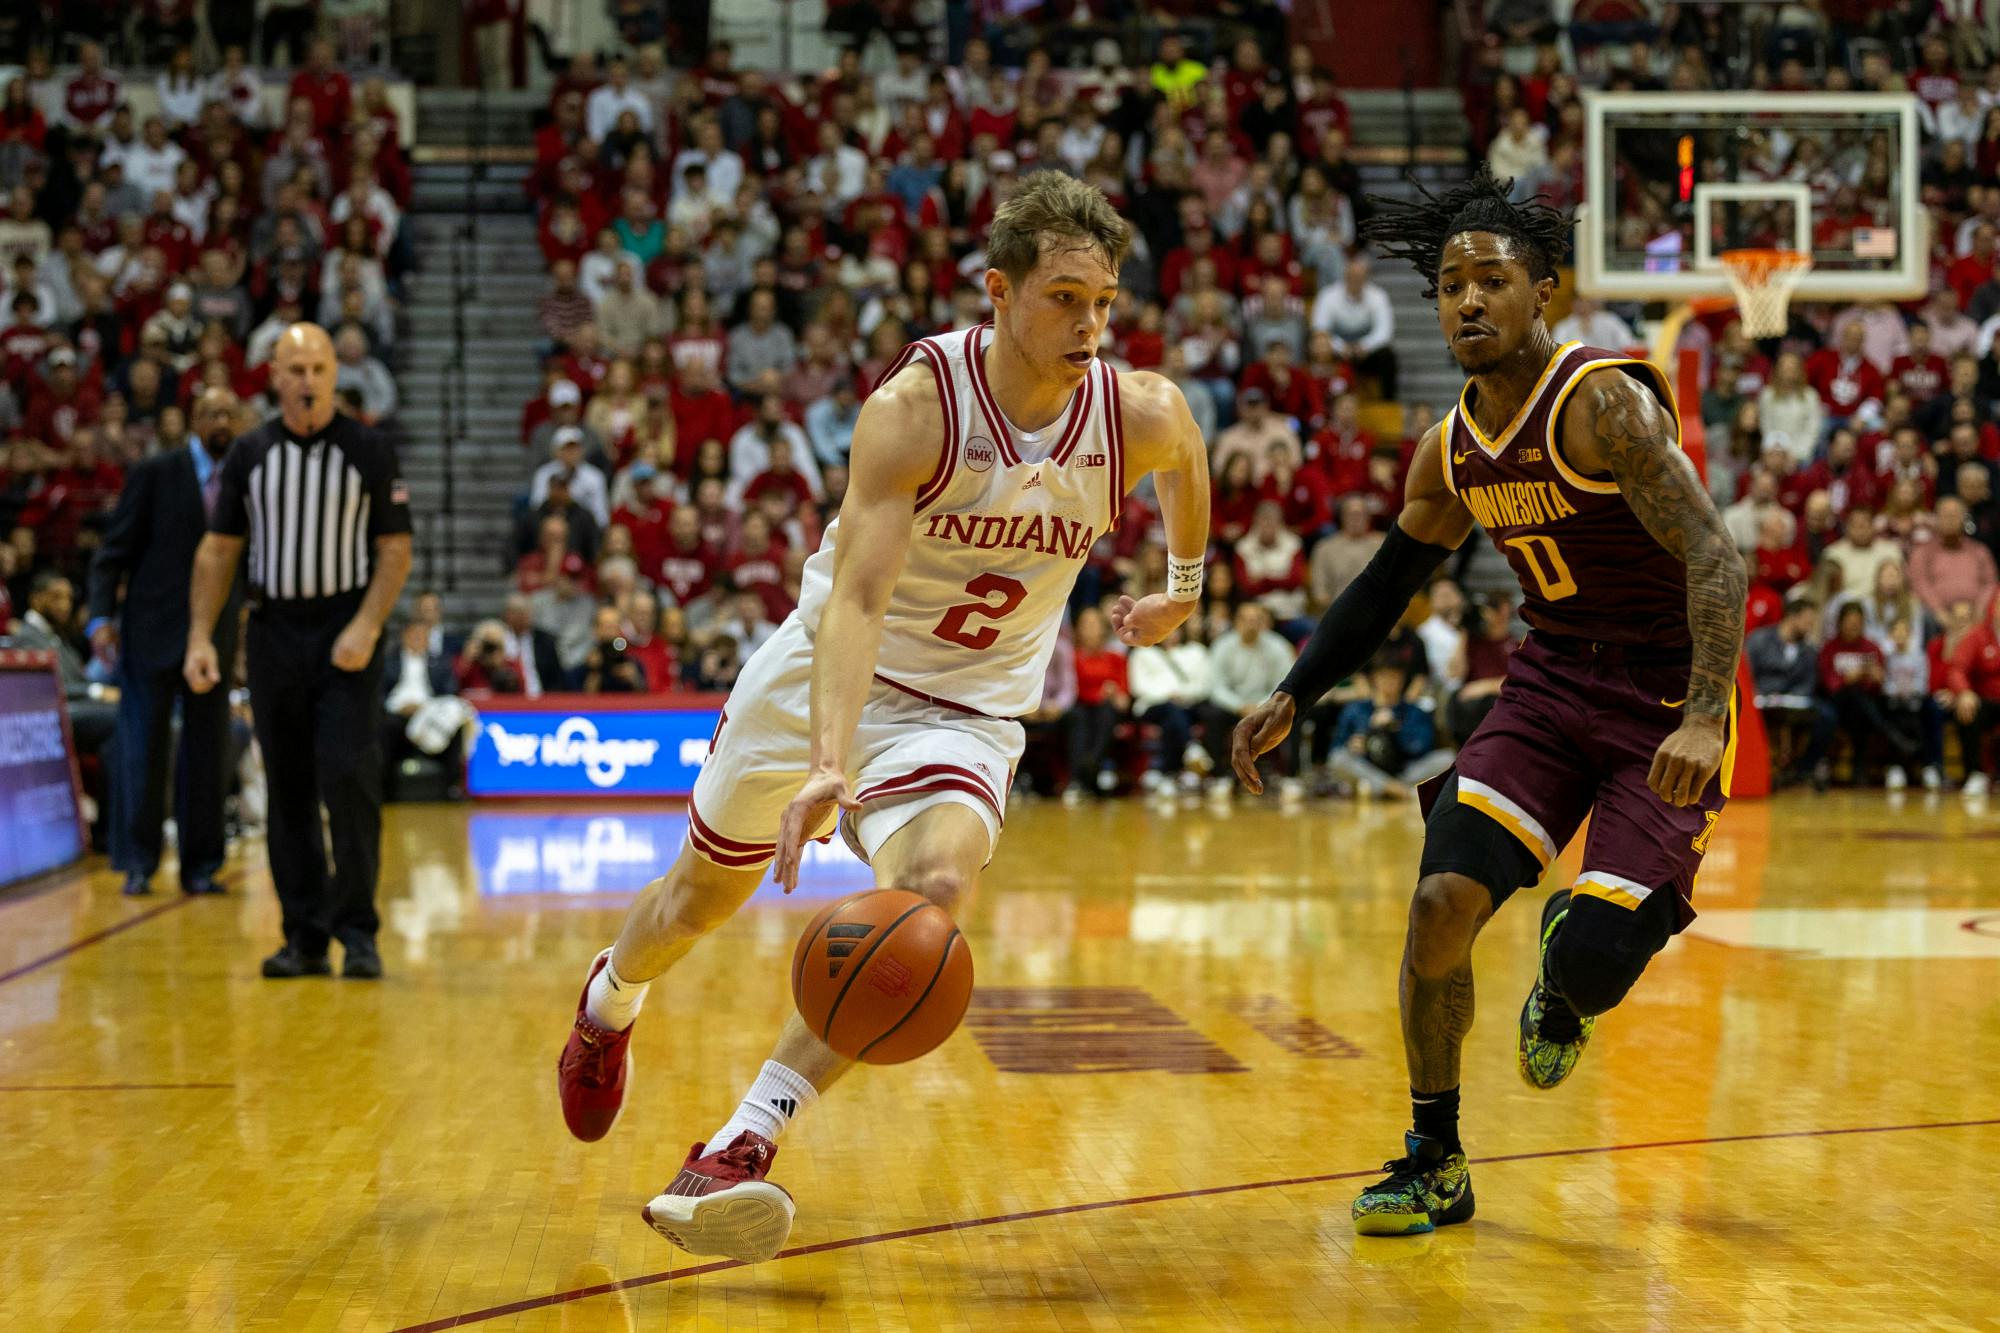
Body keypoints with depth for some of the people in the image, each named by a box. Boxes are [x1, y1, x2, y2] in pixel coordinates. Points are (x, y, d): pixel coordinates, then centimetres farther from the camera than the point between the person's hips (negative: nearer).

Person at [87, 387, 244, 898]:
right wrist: (101, 616, -12)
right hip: (153, 632, -3)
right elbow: (114, 552, -2)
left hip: (214, 636, 3)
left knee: (208, 753, 5)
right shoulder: (154, 473, -2)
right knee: (143, 747, 1)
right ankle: (138, 864, 10)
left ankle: (200, 865, 13)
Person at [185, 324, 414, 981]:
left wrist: (366, 627, -15)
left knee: (349, 778, -13)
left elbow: (396, 550, -2)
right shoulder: (249, 454, 6)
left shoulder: (370, 451, -1)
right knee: (288, 791, 6)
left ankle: (357, 932, -6)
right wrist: (200, 636, 0)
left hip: (346, 634, -3)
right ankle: (304, 937, 12)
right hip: (273, 630, 3)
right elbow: (218, 549, 8)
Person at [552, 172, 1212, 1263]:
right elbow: (856, 598, -34)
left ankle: (742, 1148, -27)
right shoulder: (914, 407, -26)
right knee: (702, 896, 17)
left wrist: (1183, 591, 25)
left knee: (936, 886, -30)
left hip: (968, 710, 1)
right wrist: (829, 761, -48)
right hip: (823, 675, -1)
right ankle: (608, 1003, 54)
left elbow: (1188, 458, 13)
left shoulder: (1139, 416, -15)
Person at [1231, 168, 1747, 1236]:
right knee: (1442, 901, -13)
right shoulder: (1449, 450, 3)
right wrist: (1293, 697, 11)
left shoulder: (1604, 404, -19)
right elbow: (1384, 586, 19)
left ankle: (1562, 994, 26)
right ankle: (1435, 1165, 4)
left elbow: (1714, 558, -26)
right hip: (1551, 680, 6)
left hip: (1666, 702, -5)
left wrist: (1705, 719, -38)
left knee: (1592, 961, -16)